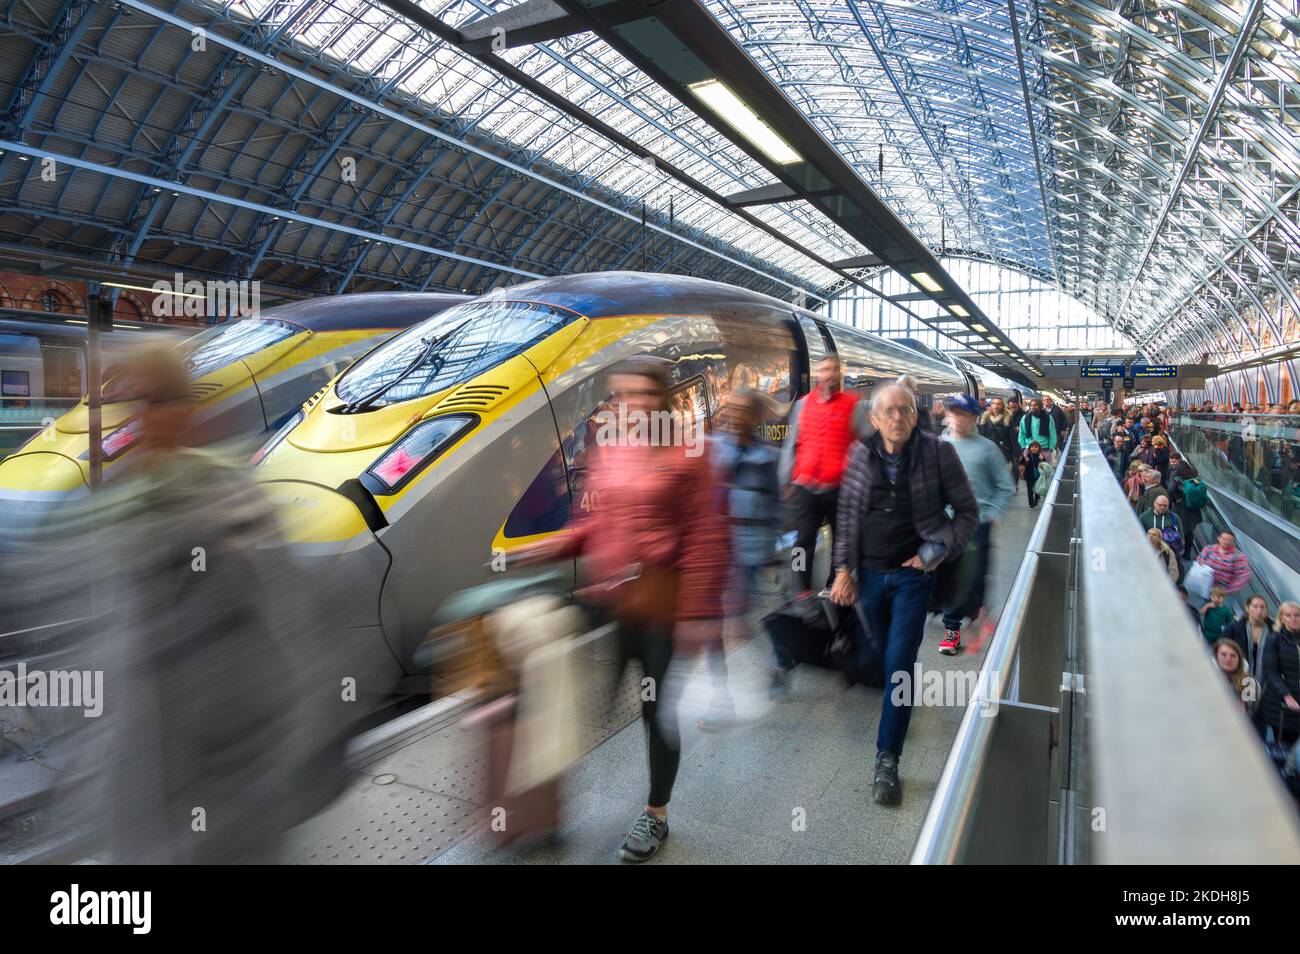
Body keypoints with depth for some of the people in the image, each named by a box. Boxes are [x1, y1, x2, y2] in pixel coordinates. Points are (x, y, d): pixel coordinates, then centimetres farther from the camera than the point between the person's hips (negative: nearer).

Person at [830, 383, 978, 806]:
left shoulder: (938, 453, -9)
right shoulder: (859, 455, -2)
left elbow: (967, 511, 0)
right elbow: (847, 514, 4)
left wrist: (939, 552, -11)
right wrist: (843, 570, 0)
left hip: (913, 574, -3)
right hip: (869, 575, 3)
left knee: (899, 665, -6)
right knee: (877, 661, 15)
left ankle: (887, 760, 2)